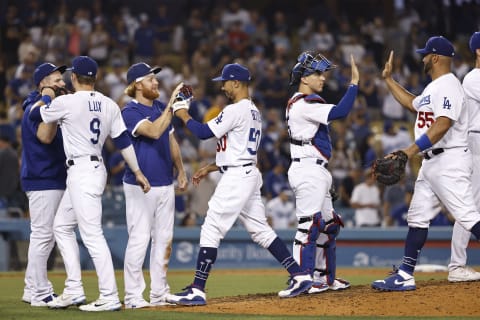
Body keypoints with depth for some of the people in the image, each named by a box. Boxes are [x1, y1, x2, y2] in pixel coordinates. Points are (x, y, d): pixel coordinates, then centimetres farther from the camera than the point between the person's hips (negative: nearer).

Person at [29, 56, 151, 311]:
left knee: (92, 234, -11)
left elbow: (34, 115, 4)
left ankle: (110, 297, -15)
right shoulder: (109, 105, 8)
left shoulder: (67, 102, -11)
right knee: (62, 226, 19)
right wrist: (137, 172, 10)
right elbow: (123, 140, 6)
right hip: (96, 168, 9)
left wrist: (45, 97, 23)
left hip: (81, 172, -9)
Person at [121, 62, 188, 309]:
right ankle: (133, 297, -3)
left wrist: (181, 171, 16)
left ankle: (159, 294, 16)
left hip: (165, 184, 7)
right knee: (139, 240, -8)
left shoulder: (161, 108, 12)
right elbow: (154, 131, -27)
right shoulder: (130, 112, -11)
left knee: (163, 240, 10)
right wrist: (172, 104, -27)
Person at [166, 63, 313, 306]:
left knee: (211, 230, -9)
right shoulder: (254, 112, 18)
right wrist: (209, 168, 22)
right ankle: (299, 275, 11)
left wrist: (183, 115, 1)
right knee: (260, 230, 14)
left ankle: (197, 291, -10)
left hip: (236, 177, -10)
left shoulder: (236, 110, -13)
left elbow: (204, 132, -15)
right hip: (249, 174, 10)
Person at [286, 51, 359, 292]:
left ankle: (324, 277, 23)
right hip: (308, 170, -11)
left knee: (328, 224, 16)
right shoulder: (304, 104, -16)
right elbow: (340, 112, -25)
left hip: (316, 172, 11)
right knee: (308, 225, -11)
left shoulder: (302, 103, 17)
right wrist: (354, 83, -20)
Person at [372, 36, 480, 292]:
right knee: (417, 217, 9)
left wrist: (413, 149, -31)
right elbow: (412, 104, 38)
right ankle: (405, 276, 10)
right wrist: (388, 79, 35)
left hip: (449, 160, -11)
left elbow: (443, 124, -25)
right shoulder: (433, 88, 19)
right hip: (431, 163, 11)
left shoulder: (448, 85, -13)